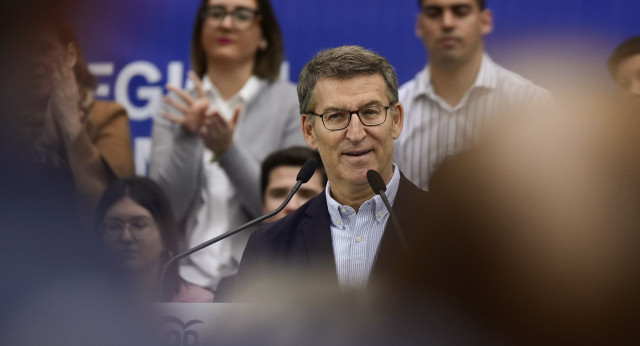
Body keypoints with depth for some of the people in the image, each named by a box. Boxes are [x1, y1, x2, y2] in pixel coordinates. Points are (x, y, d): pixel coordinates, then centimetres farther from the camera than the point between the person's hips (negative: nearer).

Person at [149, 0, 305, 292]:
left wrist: (228, 151, -16)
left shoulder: (292, 103, 2)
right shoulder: (178, 107, 10)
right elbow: (166, 209, 1)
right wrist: (187, 135, -13)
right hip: (187, 278, 2)